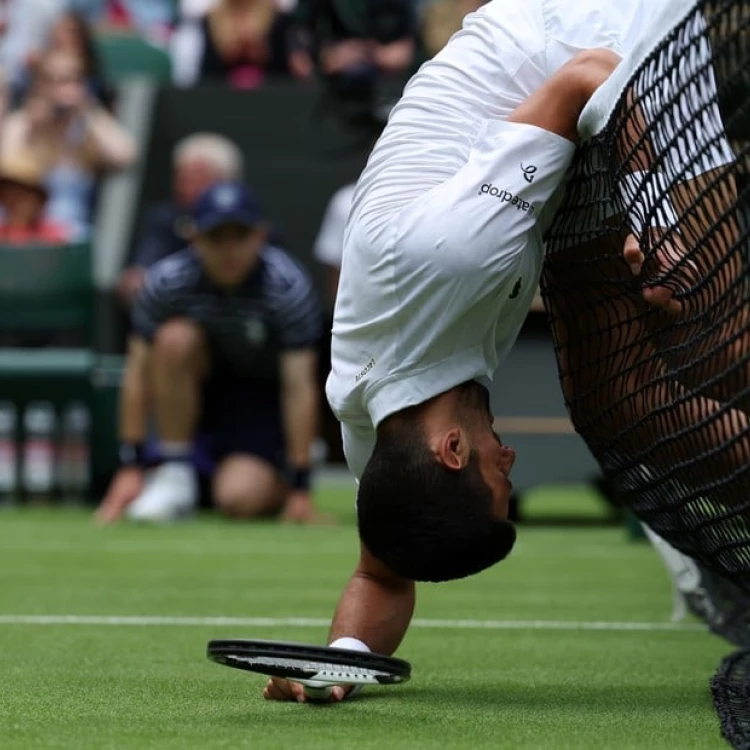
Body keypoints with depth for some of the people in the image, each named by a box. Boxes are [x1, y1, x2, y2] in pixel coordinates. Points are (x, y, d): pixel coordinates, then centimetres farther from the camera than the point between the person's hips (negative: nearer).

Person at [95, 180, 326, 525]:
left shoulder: (289, 286, -25)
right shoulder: (167, 280, -20)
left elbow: (299, 388, -25)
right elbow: (138, 375, -14)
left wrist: (300, 489, -27)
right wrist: (130, 467, -18)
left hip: (265, 397, -2)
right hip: (198, 388, 3)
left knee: (240, 498, -28)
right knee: (176, 338, -31)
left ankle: (278, 483, 11)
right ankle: (174, 472, -17)